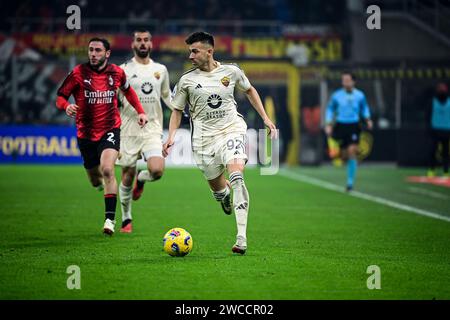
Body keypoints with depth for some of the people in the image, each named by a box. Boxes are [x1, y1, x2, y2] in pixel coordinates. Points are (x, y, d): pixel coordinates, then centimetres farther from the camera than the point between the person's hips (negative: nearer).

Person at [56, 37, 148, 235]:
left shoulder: (116, 72, -2)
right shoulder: (79, 73, -7)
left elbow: (127, 90, 19)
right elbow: (60, 96, -3)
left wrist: (140, 111, 12)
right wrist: (66, 106, -25)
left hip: (110, 130, -1)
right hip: (86, 133, 1)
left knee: (107, 169, -25)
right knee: (95, 180, 11)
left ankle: (110, 219, -21)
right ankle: (102, 182, 52)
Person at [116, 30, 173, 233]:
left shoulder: (161, 70, 10)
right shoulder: (123, 70, -1)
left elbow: (166, 95, 24)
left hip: (152, 130, 1)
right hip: (129, 130, -1)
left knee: (157, 170, -21)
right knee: (127, 176, 3)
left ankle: (142, 180, 16)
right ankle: (126, 219, 22)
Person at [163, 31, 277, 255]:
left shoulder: (231, 71, 2)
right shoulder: (187, 80, 1)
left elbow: (249, 90, 20)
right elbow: (177, 110, 11)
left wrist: (265, 118, 16)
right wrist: (171, 136, -4)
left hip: (232, 130, -2)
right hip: (204, 138, 2)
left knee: (236, 176, -25)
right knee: (216, 186, 6)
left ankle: (242, 238, -28)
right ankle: (224, 196, 50)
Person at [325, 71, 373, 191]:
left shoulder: (360, 95, 0)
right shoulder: (336, 96, -1)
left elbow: (364, 108, 17)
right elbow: (330, 109, 11)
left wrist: (368, 119, 2)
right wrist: (328, 125, 3)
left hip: (353, 127, -1)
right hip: (340, 126, 1)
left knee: (352, 151, -15)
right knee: (344, 155, 2)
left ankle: (350, 182, -9)